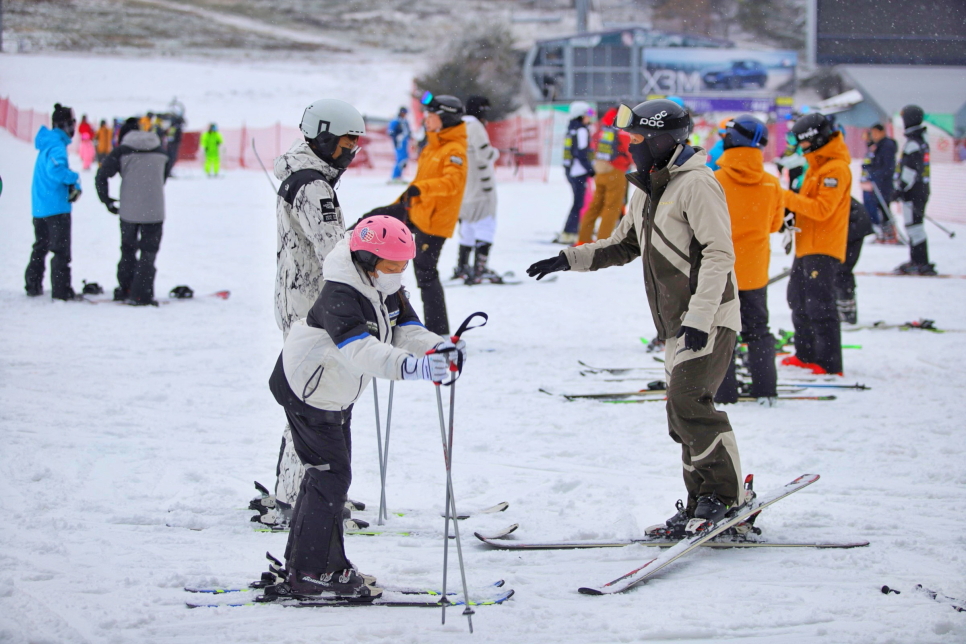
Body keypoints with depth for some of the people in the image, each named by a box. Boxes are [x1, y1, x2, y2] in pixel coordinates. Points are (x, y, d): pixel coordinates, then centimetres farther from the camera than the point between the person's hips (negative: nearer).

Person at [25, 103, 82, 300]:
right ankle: (61, 290, -5)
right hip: (56, 207, -9)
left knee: (40, 247, 18)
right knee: (61, 249, -5)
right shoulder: (57, 146, -17)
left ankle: (32, 285, 22)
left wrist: (74, 185, -1)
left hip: (39, 208, 9)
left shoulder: (47, 143, 13)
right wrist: (75, 178, -16)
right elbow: (56, 170, -32)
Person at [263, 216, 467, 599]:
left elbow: (406, 330, -11)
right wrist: (413, 367, -61)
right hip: (305, 391, -10)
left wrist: (438, 348, -33)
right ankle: (313, 572, -5)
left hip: (336, 395, 10)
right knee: (332, 474, -10)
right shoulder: (339, 298, -32)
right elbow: (361, 350, -47)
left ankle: (302, 563, 27)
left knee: (328, 473, 16)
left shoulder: (388, 291, -2)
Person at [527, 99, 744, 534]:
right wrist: (568, 260, 19)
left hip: (710, 320, -9)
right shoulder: (646, 191, 17)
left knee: (687, 402, -19)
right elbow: (624, 245, 31)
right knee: (683, 415, 6)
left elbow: (719, 254, -19)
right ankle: (702, 504, 10)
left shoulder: (696, 184, -12)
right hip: (677, 325, 9)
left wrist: (699, 317, -25)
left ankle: (725, 496, -12)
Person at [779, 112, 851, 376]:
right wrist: (793, 214, 3)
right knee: (799, 302, 17)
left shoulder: (836, 169, -15)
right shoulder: (816, 166, 17)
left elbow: (822, 208, -22)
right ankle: (806, 355, 27)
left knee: (819, 306, -11)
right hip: (806, 246, 11)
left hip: (823, 249, -11)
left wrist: (788, 198, -19)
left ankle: (829, 364, -10)